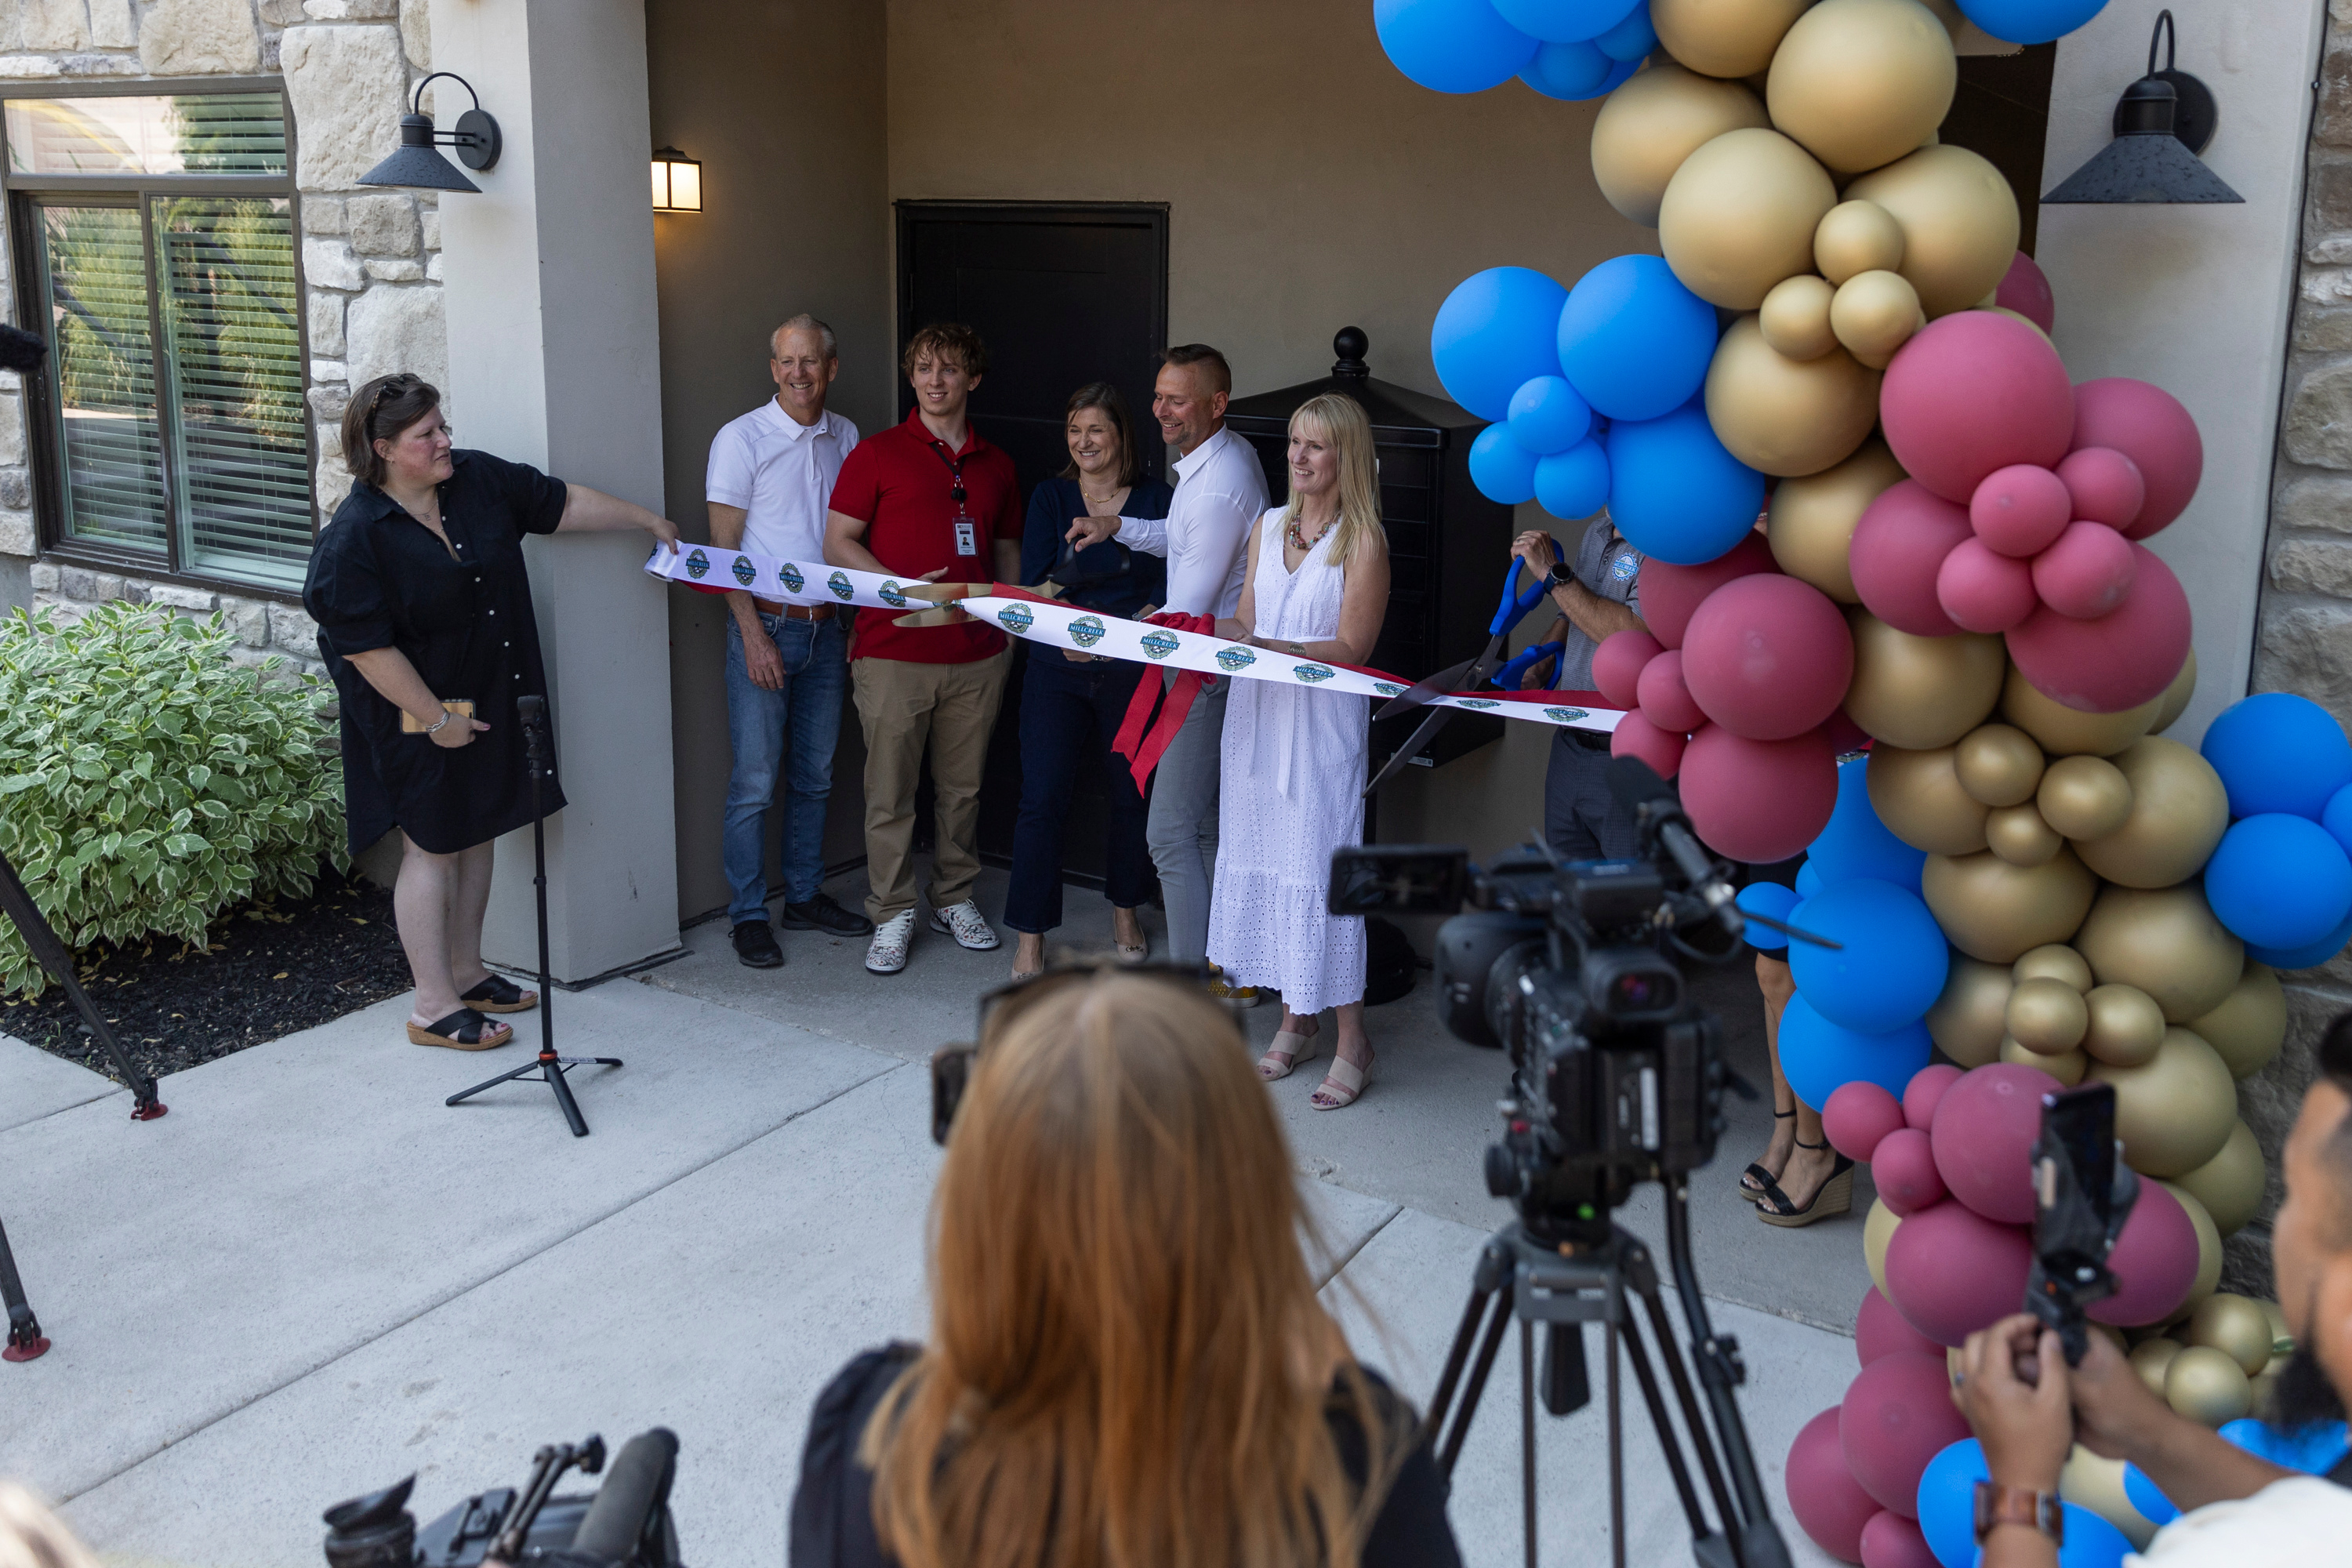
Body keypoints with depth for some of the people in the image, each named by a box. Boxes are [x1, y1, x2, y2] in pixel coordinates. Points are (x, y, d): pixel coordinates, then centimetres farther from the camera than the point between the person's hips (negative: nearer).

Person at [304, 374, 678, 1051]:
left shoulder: (480, 479, -1)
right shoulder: (352, 539, -20)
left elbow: (563, 503, 12)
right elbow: (367, 648, -20)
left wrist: (648, 519, 16)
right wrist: (437, 718, -18)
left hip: (490, 703, 7)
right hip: (421, 719, -7)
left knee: (477, 836, 15)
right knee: (432, 848, -1)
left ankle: (466, 972, 30)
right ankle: (434, 1007, 8)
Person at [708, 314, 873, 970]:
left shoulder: (846, 437, 9)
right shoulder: (741, 438, -5)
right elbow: (724, 548, -7)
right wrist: (754, 634, -14)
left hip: (826, 627, 5)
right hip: (765, 625, -5)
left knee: (815, 775, 12)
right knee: (755, 781, -3)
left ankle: (806, 897, 25)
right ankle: (748, 915, 7)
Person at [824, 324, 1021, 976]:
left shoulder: (995, 464, 13)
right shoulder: (877, 454, 1)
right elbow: (838, 543, -2)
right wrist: (903, 588, -15)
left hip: (976, 654, 4)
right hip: (894, 650, -3)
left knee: (963, 786, 11)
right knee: (890, 791, 0)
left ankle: (956, 898, 26)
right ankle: (892, 915, 10)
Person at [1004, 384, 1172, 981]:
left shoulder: (1155, 499, 2)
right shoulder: (1051, 496, 5)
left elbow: (1168, 590, -4)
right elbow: (1033, 583, -4)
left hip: (1130, 672, 0)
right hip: (1058, 669, 0)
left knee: (1131, 795, 10)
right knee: (1042, 798, -5)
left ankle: (1126, 911, 32)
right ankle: (1030, 934, 4)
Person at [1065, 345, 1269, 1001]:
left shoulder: (1219, 484, -22)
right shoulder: (1227, 455, 10)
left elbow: (1188, 609, -22)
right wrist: (1118, 526, 14)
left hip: (1209, 673, -11)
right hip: (1210, 664, 11)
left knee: (1172, 831, -7)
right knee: (1202, 826, 16)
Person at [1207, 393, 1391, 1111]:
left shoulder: (1363, 541, -6)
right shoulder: (1268, 526, 12)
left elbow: (1351, 648, -13)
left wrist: (1263, 645, -22)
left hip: (1323, 728, -6)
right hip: (1259, 721, 6)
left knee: (1320, 869, -5)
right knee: (1264, 859, 8)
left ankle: (1352, 1042, 5)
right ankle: (1294, 1019, 22)